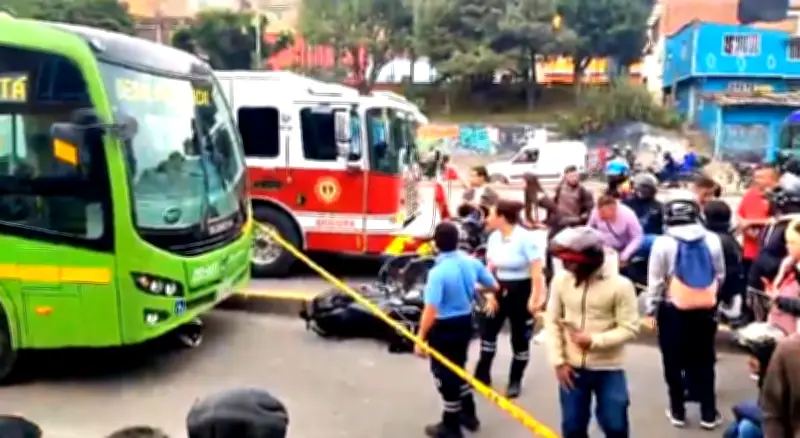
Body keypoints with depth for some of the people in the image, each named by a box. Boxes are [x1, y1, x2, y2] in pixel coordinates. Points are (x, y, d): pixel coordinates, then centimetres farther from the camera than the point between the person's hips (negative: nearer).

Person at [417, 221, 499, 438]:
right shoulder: (472, 262, -5)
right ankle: (468, 414, 40)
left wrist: (420, 338, -20)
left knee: (445, 375, 9)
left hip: (444, 328, -7)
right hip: (465, 322, 7)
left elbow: (430, 310, -28)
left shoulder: (438, 272, -26)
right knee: (458, 368, 26)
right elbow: (495, 287, 9)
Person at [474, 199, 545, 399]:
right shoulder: (494, 237, 1)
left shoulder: (525, 237, -18)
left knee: (519, 339, 6)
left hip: (521, 292, -6)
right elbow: (490, 267, 7)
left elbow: (536, 270, -18)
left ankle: (515, 382, 22)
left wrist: (535, 298, -22)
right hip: (500, 290, 6)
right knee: (488, 331, 12)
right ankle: (482, 375, 28)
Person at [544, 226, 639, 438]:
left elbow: (629, 328, -12)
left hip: (608, 369, -2)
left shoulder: (620, 285, -15)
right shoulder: (561, 280, -6)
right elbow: (552, 321, 1)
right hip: (572, 367, 3)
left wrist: (594, 341, -21)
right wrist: (558, 361, -4)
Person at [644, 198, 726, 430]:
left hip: (673, 310, -3)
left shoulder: (663, 242, -11)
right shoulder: (712, 239, 0)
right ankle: (708, 413, 19)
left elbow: (655, 281, -8)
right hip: (706, 309, 3)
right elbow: (720, 275, 9)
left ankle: (677, 411, 18)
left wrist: (650, 310, 1)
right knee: (704, 361, 13)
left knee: (674, 362, 10)